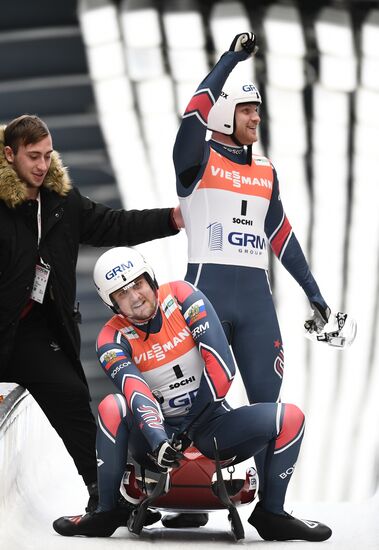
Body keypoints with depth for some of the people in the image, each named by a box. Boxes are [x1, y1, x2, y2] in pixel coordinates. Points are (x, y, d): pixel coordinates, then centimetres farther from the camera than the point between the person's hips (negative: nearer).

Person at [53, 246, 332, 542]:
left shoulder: (181, 296, -9)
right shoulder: (113, 340, -9)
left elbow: (222, 367, -15)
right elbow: (136, 393, -27)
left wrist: (190, 426, -14)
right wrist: (158, 438, -46)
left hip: (211, 424, 1)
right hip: (157, 436, -1)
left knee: (290, 417, -19)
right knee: (112, 407, -31)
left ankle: (271, 513, -8)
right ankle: (108, 511, -19)